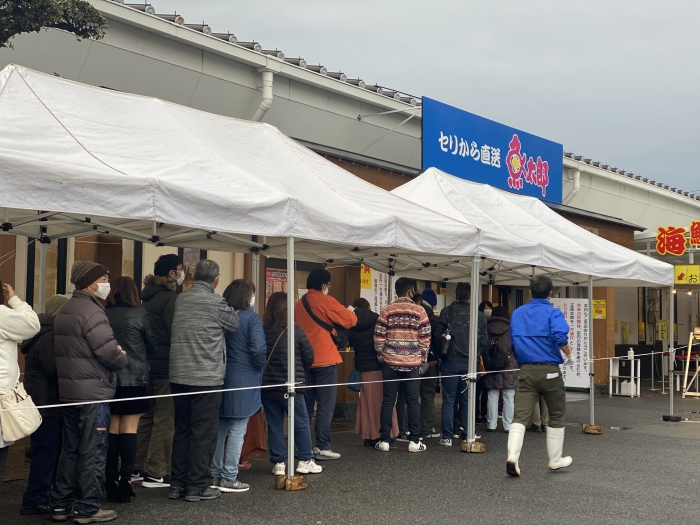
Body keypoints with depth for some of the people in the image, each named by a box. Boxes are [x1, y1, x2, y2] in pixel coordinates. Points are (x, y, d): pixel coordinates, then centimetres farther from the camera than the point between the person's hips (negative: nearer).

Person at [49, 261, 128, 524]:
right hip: (93, 393, -9)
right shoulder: (91, 311, -17)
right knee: (93, 452, -1)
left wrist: (115, 354, 6)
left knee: (70, 449, 15)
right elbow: (110, 353, -22)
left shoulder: (66, 310, 15)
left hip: (69, 391, 9)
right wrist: (123, 358, 0)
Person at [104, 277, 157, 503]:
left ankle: (111, 481, 10)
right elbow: (152, 346, 3)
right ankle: (125, 479, -4)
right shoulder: (140, 314, -6)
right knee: (129, 429, 0)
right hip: (134, 379, -3)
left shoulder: (104, 315, 0)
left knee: (112, 429, 9)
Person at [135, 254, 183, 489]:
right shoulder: (170, 297, -14)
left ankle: (139, 469, 21)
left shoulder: (147, 295, 13)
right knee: (164, 420, -3)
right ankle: (156, 473, -1)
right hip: (167, 366, -9)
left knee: (147, 417, 15)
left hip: (148, 364, 9)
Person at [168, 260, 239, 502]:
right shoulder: (216, 302, -10)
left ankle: (177, 485, 19)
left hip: (179, 376, 6)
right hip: (206, 378, -6)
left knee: (182, 431, 14)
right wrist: (234, 311, 25)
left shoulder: (180, 300, 6)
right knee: (204, 434, 2)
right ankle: (198, 487, 5)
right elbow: (234, 324, 5)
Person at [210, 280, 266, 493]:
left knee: (220, 428, 14)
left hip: (221, 378, 6)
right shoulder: (251, 318, -11)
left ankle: (214, 474, 20)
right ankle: (229, 478, 2)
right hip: (244, 380, -6)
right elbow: (259, 349, -18)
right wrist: (259, 367, 0)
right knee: (237, 430, 0)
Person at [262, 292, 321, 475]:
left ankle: (278, 463, 12)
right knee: (301, 423, 10)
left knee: (274, 425, 9)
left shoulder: (262, 331, -5)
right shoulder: (296, 331, -10)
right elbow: (309, 357, -3)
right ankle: (305, 461, 14)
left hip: (268, 386, 3)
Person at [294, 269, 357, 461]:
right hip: (325, 360, -6)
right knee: (325, 407, -2)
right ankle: (322, 448, -3)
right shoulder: (326, 302, -9)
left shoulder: (298, 304, 10)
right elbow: (351, 321, -9)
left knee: (305, 405, 12)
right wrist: (347, 312, 12)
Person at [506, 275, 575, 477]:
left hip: (526, 370, 3)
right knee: (556, 416, 14)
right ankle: (555, 460, 23)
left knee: (520, 415, -2)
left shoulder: (517, 313, 10)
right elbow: (560, 338, -21)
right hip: (549, 371, -3)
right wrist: (569, 355, -4)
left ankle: (512, 456, -21)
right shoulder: (552, 313, -7)